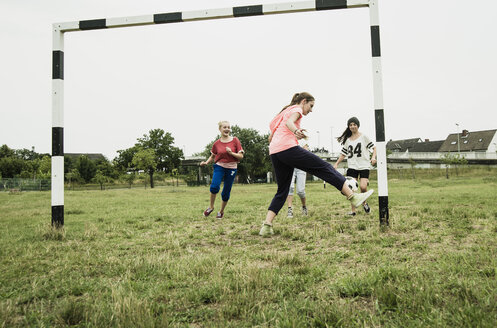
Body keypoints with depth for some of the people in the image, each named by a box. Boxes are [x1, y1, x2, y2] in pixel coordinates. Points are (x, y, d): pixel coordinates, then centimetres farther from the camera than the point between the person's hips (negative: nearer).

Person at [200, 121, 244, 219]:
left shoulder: (235, 140, -2)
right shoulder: (217, 143, 2)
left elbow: (241, 156, -2)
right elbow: (212, 156, 15)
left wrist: (231, 153, -19)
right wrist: (206, 162, -4)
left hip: (231, 168, 0)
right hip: (219, 166, 0)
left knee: (226, 192, 4)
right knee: (214, 186, -24)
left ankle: (221, 211, 27)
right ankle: (211, 207, -1)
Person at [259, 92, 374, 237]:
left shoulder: (284, 111, 33)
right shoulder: (296, 109, 10)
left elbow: (270, 138, 32)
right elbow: (289, 122, -15)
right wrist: (296, 131, -36)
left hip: (274, 153, 8)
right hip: (288, 148, -8)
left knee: (282, 190, 11)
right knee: (324, 168, -3)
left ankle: (266, 226, 0)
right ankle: (353, 197, -3)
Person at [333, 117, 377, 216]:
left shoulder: (364, 137, 4)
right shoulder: (347, 140, 14)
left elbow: (374, 148, 2)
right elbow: (343, 154, 17)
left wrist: (373, 157, -16)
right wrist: (336, 163, 5)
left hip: (364, 166, -3)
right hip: (352, 167, 3)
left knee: (363, 187, -18)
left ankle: (364, 203, 13)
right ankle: (353, 210, 2)